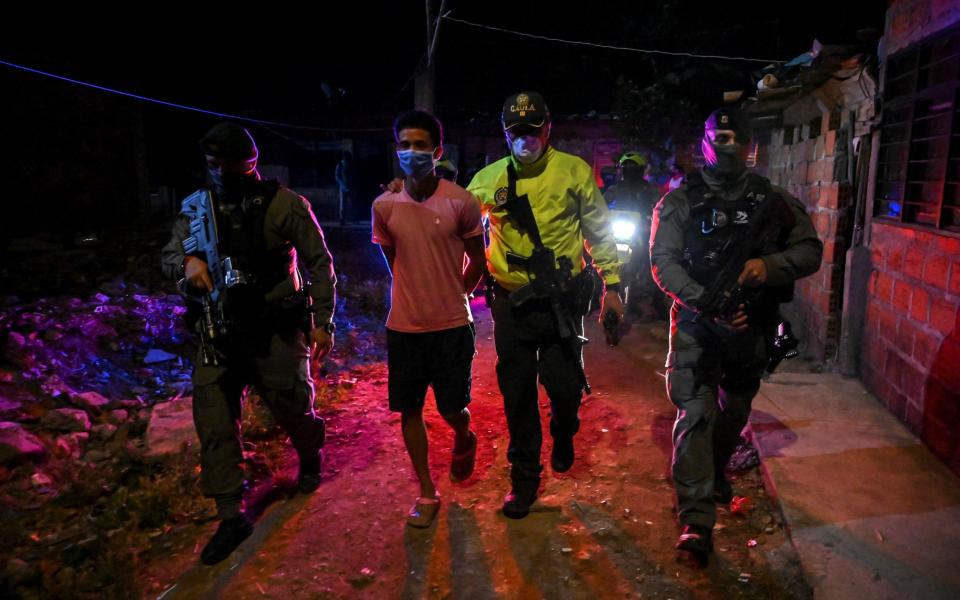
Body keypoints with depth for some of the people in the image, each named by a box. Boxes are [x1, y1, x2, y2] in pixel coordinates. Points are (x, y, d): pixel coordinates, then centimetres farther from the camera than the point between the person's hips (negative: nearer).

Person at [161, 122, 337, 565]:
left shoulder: (285, 204, -7)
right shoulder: (197, 206, 5)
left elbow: (319, 262, -4)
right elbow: (169, 258, 8)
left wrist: (322, 321, -7)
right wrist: (188, 262, -17)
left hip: (277, 329, -3)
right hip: (220, 331, 4)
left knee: (293, 409, 7)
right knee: (214, 422, 1)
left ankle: (310, 458, 43)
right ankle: (231, 517, 15)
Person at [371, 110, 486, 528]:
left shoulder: (461, 203, -10)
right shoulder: (384, 206, -3)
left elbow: (477, 262, 3)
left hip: (452, 325, -2)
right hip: (404, 326, 2)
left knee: (452, 409, 7)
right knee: (410, 410, 7)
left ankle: (464, 440, 44)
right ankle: (427, 493, 25)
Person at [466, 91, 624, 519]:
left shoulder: (574, 171, -2)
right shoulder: (490, 178, 2)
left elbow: (599, 231, 5)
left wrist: (612, 285, 3)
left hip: (561, 300, -1)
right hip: (511, 302, 2)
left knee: (564, 384, 4)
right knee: (517, 392, 8)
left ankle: (563, 439, 40)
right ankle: (524, 476, 25)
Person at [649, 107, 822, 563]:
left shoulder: (772, 199, 5)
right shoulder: (679, 202, -2)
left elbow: (810, 250, 4)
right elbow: (663, 261, -11)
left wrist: (771, 264, -19)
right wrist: (707, 303, -26)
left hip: (751, 325, 4)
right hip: (696, 325, -3)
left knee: (735, 410, 19)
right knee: (695, 413, -11)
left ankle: (716, 473, 46)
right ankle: (696, 519, -6)